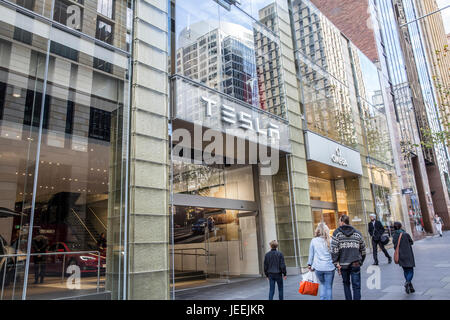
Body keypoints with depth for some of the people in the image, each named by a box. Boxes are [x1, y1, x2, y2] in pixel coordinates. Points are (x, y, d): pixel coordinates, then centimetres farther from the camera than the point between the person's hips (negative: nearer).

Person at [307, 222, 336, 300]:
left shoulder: (313, 241, -1)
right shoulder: (330, 240, -3)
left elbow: (311, 254, 6)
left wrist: (310, 264, 18)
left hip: (318, 267, 1)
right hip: (329, 267, -1)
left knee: (322, 284, 20)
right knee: (329, 287, 9)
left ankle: (322, 298, 9)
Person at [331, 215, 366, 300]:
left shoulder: (337, 233, -3)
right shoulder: (357, 233, 7)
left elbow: (334, 250, -10)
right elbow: (363, 250, 11)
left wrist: (336, 263, -6)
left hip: (343, 264, -1)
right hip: (355, 264, 1)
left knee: (346, 284, 18)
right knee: (356, 286, 6)